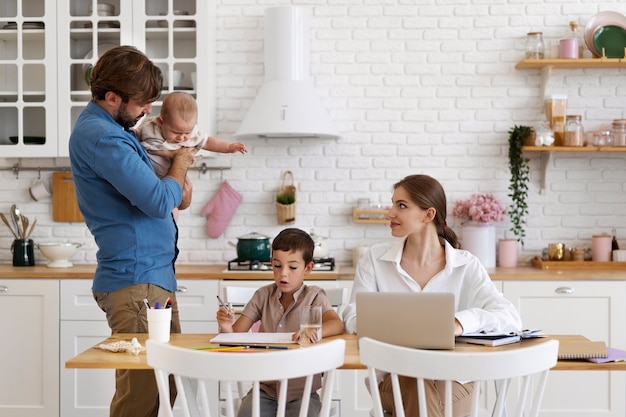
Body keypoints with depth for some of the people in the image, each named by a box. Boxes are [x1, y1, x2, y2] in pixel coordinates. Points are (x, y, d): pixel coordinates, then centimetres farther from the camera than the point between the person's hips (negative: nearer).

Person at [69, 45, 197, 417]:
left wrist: (178, 181, 6)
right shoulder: (101, 138, -18)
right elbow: (159, 202, -23)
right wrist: (180, 165, -1)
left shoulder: (111, 127, 16)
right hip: (136, 280, -11)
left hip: (153, 275, 11)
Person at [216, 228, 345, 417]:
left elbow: (337, 325, -17)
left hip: (302, 391, -2)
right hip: (265, 390, 2)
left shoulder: (313, 296, -1)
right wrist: (227, 327, -23)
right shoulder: (264, 295, 6)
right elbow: (237, 333, 3)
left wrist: (315, 331, -40)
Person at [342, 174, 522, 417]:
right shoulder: (375, 259, 4)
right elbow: (353, 318, -3)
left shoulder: (466, 265, 0)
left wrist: (462, 322, -32)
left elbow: (509, 317, -11)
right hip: (393, 377, 1)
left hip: (452, 378, -1)